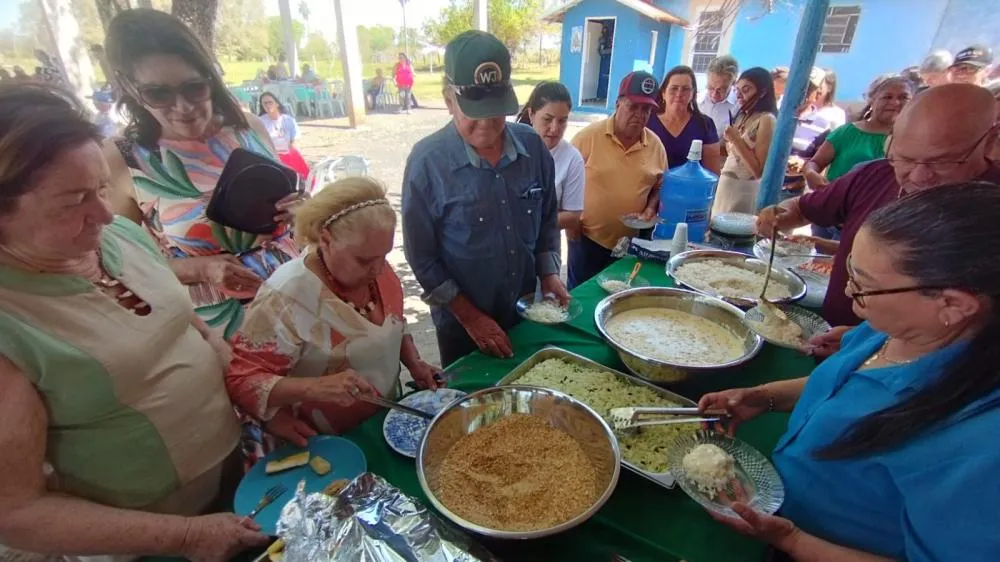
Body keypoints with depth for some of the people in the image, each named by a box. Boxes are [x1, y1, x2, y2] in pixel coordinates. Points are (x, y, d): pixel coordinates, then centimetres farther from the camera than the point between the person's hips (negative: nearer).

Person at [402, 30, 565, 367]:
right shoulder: (427, 161, -19)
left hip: (526, 312, 4)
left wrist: (548, 274, -6)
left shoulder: (533, 146, -7)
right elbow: (422, 258, -15)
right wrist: (471, 317, -14)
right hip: (462, 324, -3)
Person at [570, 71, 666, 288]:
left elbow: (659, 186, 14)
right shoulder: (588, 136, -9)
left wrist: (650, 209, -5)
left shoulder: (656, 145, 2)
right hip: (587, 239, -3)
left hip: (631, 242, 4)